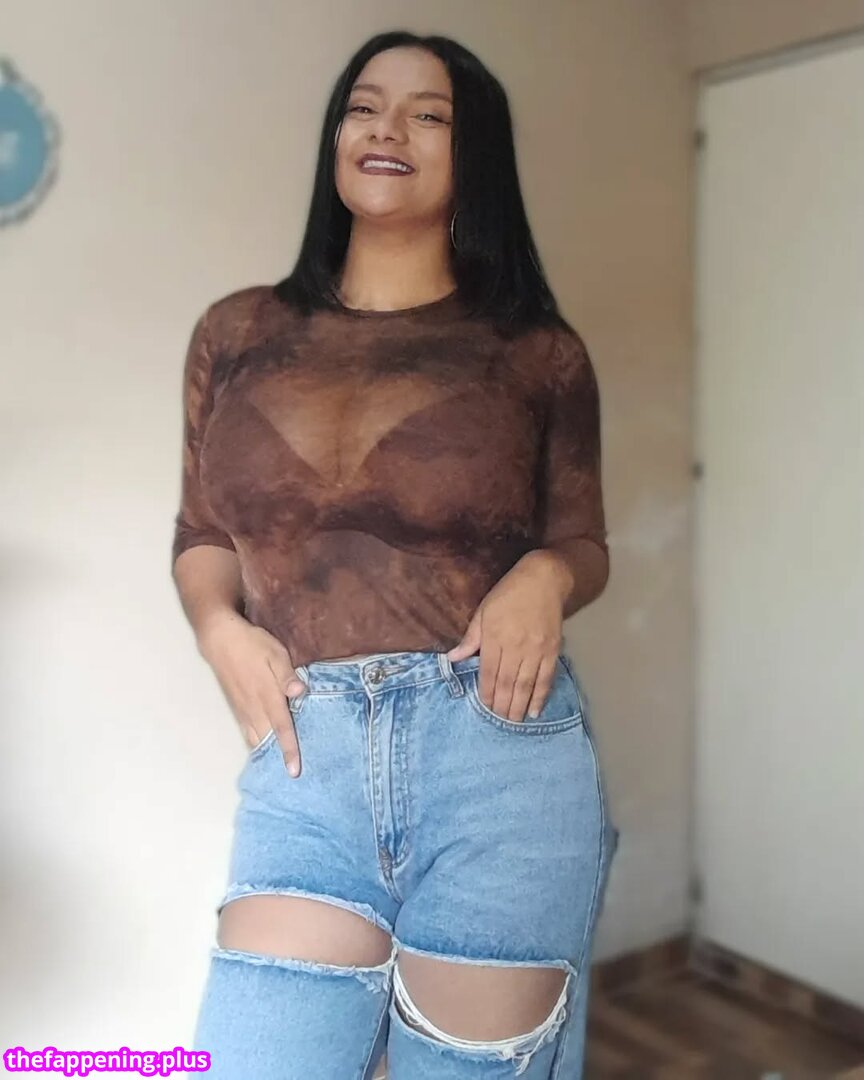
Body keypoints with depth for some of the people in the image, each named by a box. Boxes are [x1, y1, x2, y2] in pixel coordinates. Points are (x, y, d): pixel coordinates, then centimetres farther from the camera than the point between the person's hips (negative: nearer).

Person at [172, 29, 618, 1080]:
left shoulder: (539, 353, 3)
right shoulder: (237, 334, 9)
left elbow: (583, 543, 12)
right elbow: (202, 535, 15)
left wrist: (544, 579, -11)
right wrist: (218, 627, -5)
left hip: (500, 752, -1)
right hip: (307, 760, 1)